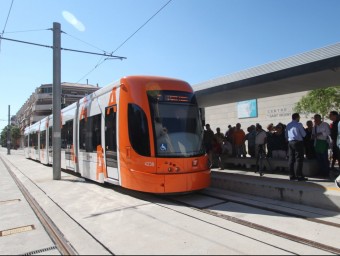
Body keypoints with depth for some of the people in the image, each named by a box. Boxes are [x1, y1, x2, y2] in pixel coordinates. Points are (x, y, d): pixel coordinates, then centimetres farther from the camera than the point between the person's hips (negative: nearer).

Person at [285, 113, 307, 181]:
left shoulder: (288, 125, 11)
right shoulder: (299, 124, -7)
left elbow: (286, 136, 15)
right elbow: (304, 134, -4)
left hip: (290, 142, 6)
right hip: (298, 142, -6)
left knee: (291, 159, 8)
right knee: (299, 159, -3)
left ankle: (292, 175, 12)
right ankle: (299, 176, -4)